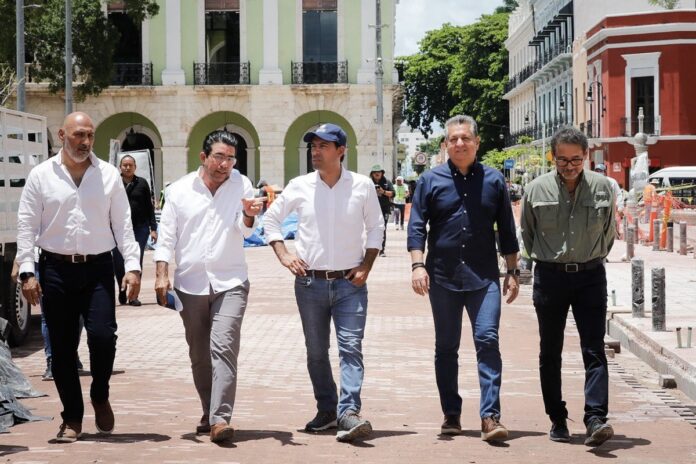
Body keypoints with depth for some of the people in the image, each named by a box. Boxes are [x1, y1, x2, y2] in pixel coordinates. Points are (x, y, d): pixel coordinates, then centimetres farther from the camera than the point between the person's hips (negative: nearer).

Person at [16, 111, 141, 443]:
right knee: (62, 348, 4)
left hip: (97, 269, 0)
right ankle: (72, 418, 16)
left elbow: (122, 224, 5)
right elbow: (27, 226, 3)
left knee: (103, 336, -14)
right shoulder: (41, 176, 4)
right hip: (56, 270, 0)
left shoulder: (108, 175, 6)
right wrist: (27, 271, -6)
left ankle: (100, 396, 15)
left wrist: (132, 266, -5)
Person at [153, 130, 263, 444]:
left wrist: (249, 216, -29)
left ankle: (220, 419, -22)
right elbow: (166, 235, 7)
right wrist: (162, 275, -2)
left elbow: (246, 232, -6)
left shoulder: (241, 185, 2)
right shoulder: (180, 190, 4)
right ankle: (209, 414, 24)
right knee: (199, 355, 10)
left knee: (224, 347, -17)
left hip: (230, 282, -2)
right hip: (190, 284, 2)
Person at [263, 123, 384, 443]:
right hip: (310, 282, 2)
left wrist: (366, 265, -1)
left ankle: (349, 414, -19)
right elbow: (271, 218, 12)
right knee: (316, 352, 10)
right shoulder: (299, 187, 1)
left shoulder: (362, 186, -2)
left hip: (350, 283, -2)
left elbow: (375, 227, 9)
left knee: (351, 348, -13)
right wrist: (283, 255, 0)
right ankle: (327, 410, 23)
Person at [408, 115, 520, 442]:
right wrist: (417, 265, -9)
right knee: (446, 348, 8)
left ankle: (490, 417, -11)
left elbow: (507, 231, 12)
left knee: (488, 342, -10)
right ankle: (451, 415, 18)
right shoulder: (431, 180, 5)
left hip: (484, 278, -1)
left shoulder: (493, 180, 8)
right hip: (442, 277, 1)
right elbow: (417, 226, 3)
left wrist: (512, 272, 9)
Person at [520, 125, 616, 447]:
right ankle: (557, 420, 16)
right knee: (550, 352, 6)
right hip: (550, 276, 0)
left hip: (590, 275, 0)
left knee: (594, 350, -8)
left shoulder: (602, 187, 0)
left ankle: (595, 419, -13)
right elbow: (526, 233, 12)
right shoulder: (536, 190, -2)